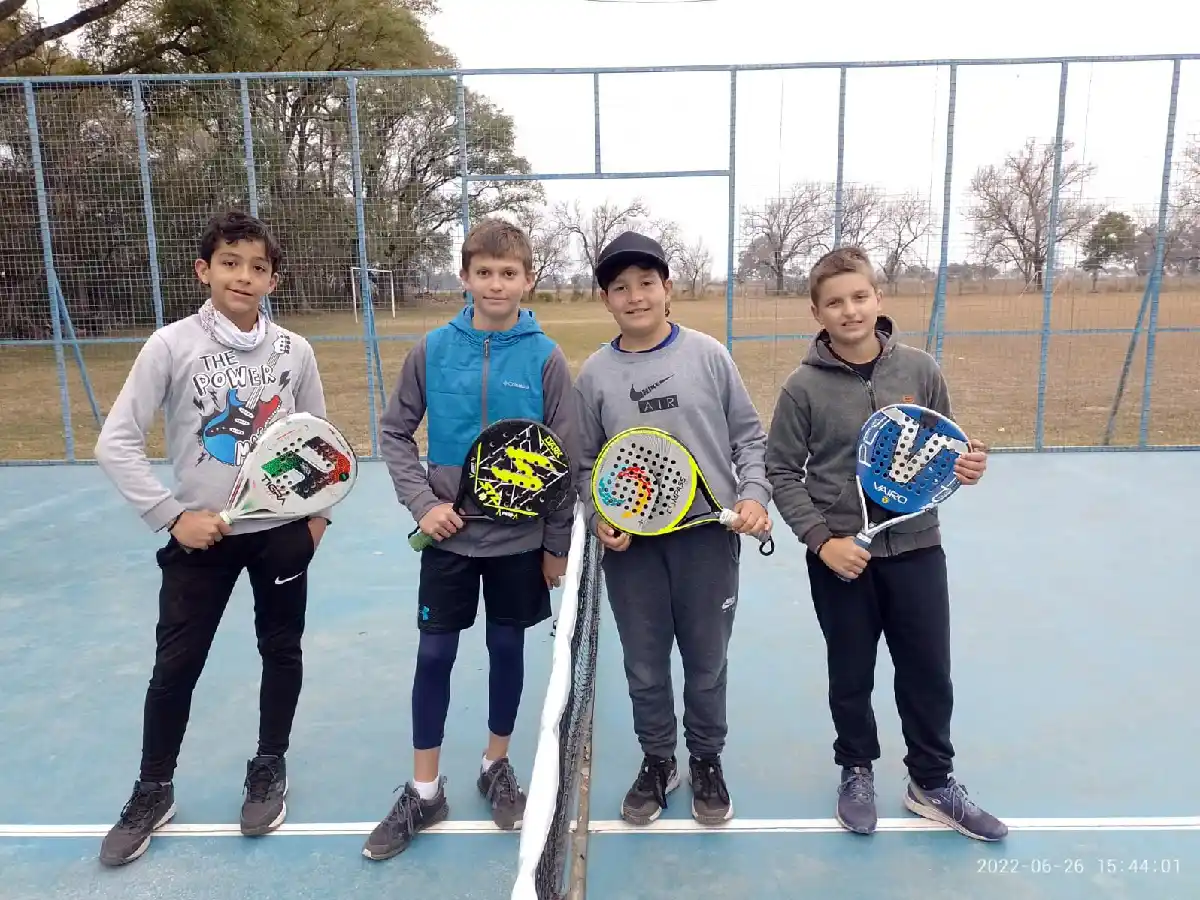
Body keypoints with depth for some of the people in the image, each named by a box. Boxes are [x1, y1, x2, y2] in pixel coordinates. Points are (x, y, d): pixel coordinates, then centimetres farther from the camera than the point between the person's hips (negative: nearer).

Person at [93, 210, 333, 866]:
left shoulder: (294, 350, -2)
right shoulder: (172, 345, -9)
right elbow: (116, 443, -8)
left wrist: (320, 514, 2)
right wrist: (172, 515, -14)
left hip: (282, 531, 2)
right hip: (200, 534, -1)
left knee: (282, 651, 12)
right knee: (175, 666, 7)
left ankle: (269, 770, 34)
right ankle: (153, 792, 29)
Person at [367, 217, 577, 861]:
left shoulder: (546, 358, -7)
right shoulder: (433, 349, -4)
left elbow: (565, 459, -4)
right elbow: (394, 433, 3)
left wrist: (559, 544, -2)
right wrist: (422, 502, -10)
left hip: (521, 539, 0)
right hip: (449, 535, 1)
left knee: (507, 650, 13)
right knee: (434, 656, 8)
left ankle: (496, 767, 35)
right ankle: (423, 791, 25)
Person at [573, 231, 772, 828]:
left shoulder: (709, 355, -1)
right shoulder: (595, 374, 2)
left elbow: (749, 437, 4)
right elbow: (585, 461, 7)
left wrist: (753, 495, -10)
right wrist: (598, 516, -8)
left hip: (709, 536, -1)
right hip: (631, 543, 1)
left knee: (706, 662, 13)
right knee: (645, 666, 13)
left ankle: (706, 761, 36)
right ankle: (657, 761, 36)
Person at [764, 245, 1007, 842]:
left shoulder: (919, 369, -2)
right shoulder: (804, 387, -9)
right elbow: (781, 473, -6)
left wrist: (965, 466, -12)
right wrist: (821, 539, -14)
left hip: (915, 548, 2)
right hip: (840, 556, -2)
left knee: (929, 674, 13)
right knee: (851, 676, 14)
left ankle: (932, 783, 35)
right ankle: (856, 771, 38)